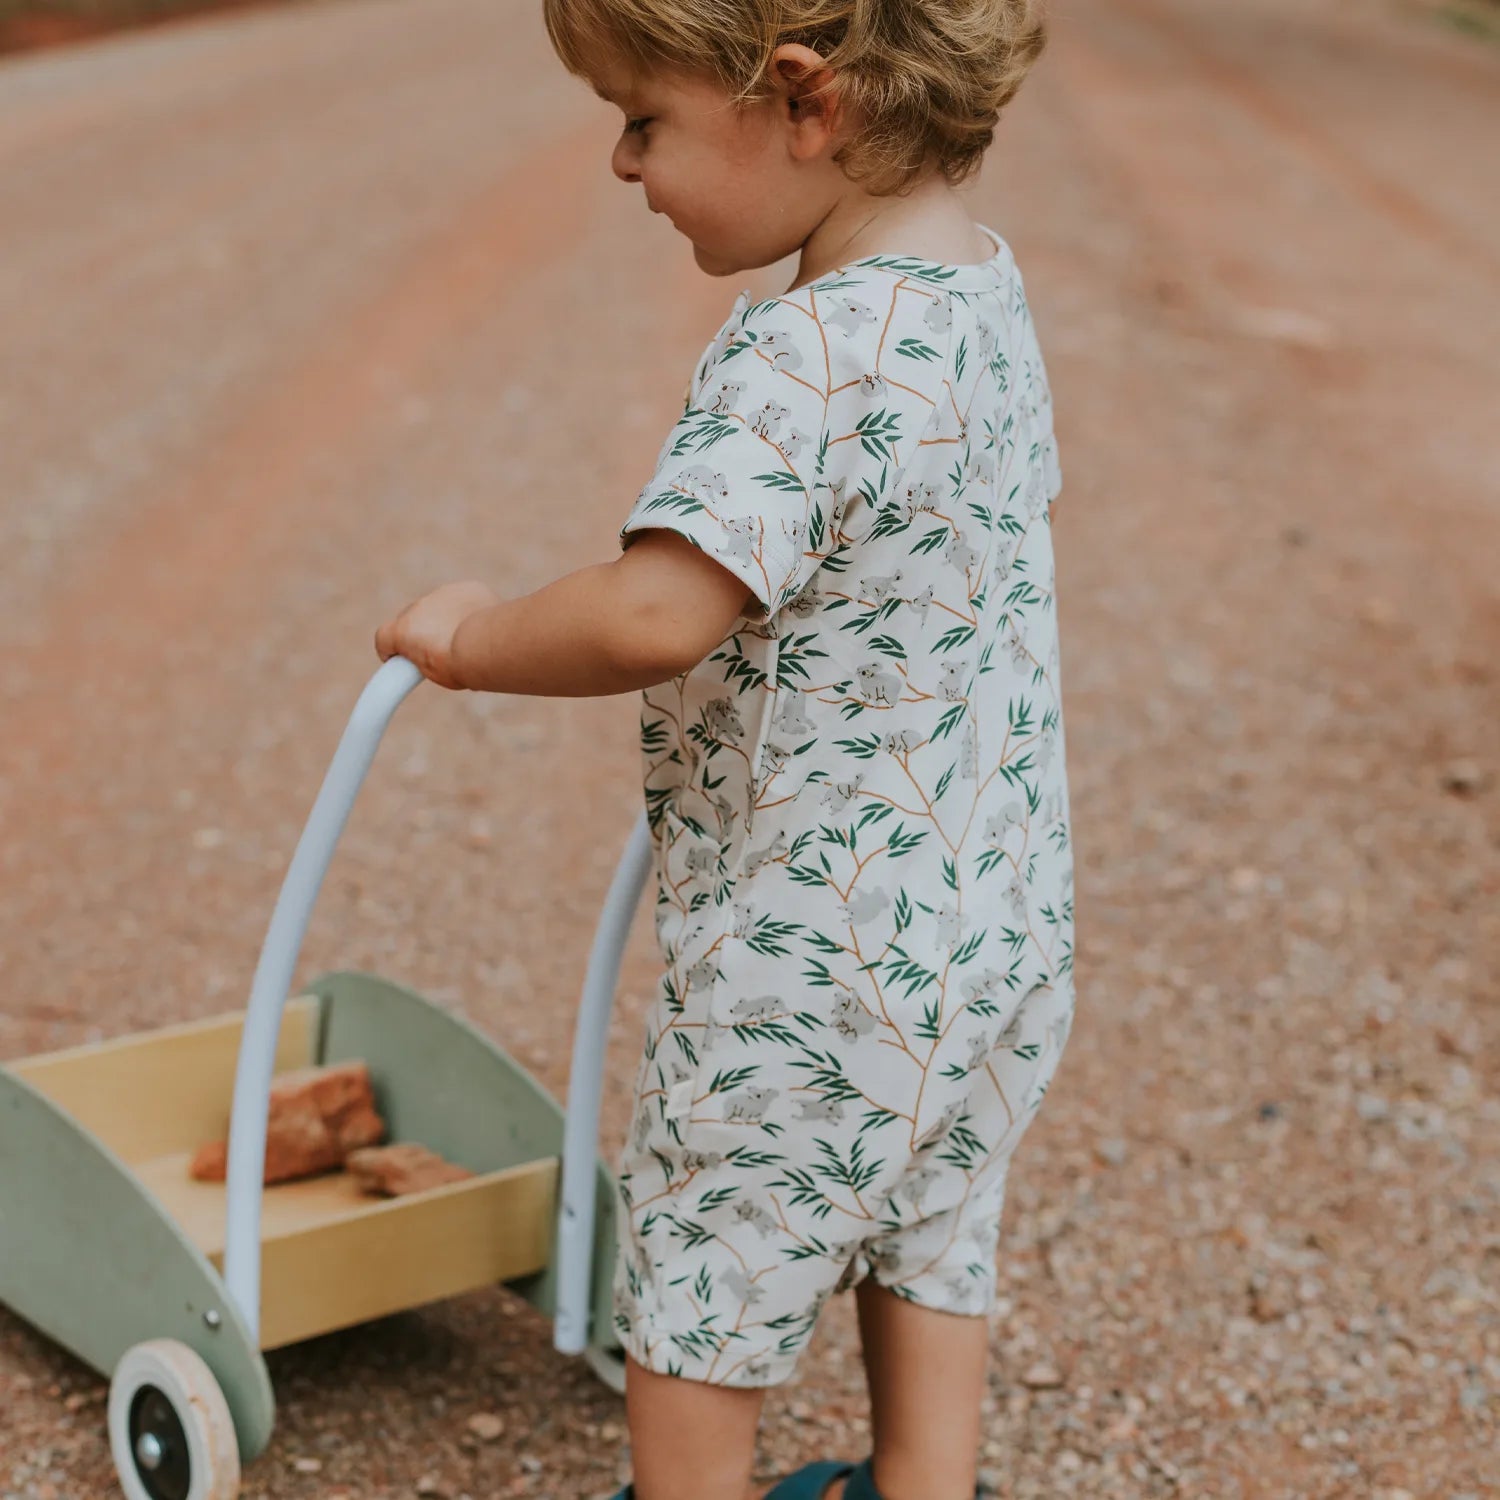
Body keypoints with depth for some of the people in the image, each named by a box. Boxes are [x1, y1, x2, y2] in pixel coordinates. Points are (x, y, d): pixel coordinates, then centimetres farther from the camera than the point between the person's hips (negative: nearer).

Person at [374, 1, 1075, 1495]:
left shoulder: (810, 350, -27)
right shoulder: (982, 282, 2)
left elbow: (658, 612, -37)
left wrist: (476, 638, -20)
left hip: (812, 955, -9)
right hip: (998, 918, 9)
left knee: (696, 1275, 14)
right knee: (929, 1239, 25)